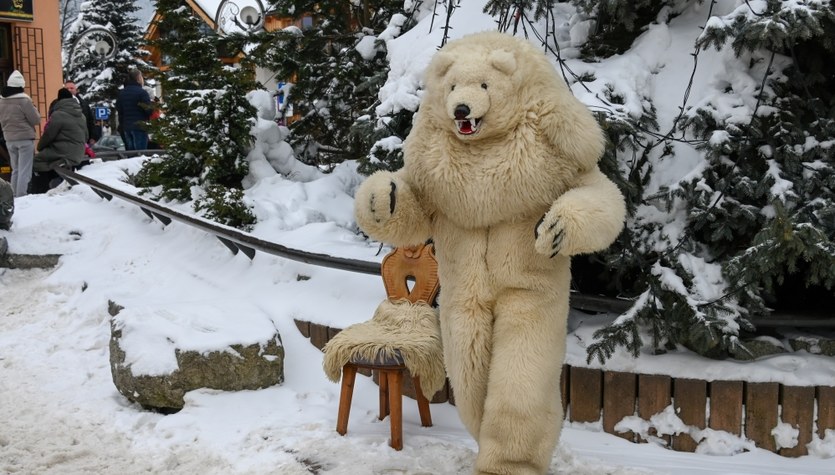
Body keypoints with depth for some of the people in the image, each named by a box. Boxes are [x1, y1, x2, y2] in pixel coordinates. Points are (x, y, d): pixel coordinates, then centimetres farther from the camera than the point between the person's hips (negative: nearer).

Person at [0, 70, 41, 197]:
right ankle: (21, 196, -8)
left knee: (15, 170, 16)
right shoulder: (23, 100, -15)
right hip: (25, 138, -6)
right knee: (24, 170, -4)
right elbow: (35, 120, -8)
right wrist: (34, 110, 7)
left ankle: (15, 196, 17)